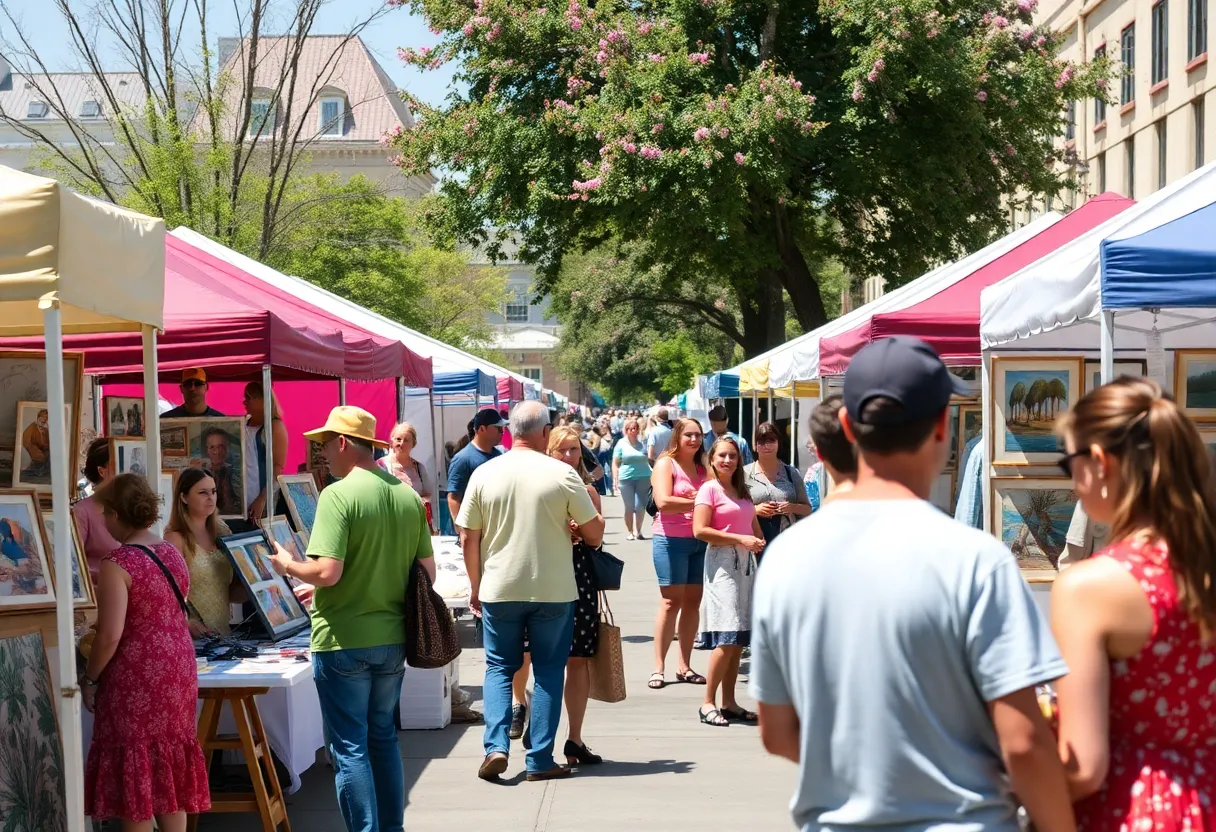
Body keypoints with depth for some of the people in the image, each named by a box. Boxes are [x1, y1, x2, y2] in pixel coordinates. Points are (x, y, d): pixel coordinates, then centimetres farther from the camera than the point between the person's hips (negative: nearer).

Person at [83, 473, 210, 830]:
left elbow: (110, 636, -19)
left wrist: (89, 679, -7)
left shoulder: (117, 563, -16)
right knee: (170, 762, 15)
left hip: (138, 677, -7)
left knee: (134, 769, 3)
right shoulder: (173, 553, 7)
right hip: (178, 668, 7)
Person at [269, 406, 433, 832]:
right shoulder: (408, 496, 3)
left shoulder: (338, 495, -16)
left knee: (349, 747, 3)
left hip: (344, 641, -6)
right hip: (392, 637, 6)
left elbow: (327, 571, -22)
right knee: (384, 738, 19)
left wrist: (288, 565, -3)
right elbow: (428, 572, 7)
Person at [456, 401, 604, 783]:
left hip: (498, 589, 2)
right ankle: (540, 760, 10)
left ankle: (496, 746, -1)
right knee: (549, 670, 10)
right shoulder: (562, 474, -8)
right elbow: (594, 531, -4)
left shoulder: (484, 473, -3)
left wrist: (476, 587, 12)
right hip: (553, 590, -1)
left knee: (499, 667, 15)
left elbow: (469, 539, 0)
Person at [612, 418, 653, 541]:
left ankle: (637, 530, 11)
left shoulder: (642, 443, 9)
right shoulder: (621, 444, 2)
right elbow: (615, 463, 3)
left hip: (643, 478, 2)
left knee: (640, 506, -1)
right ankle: (629, 532, 14)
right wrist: (615, 479, -7)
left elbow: (649, 460, 18)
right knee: (629, 507, 3)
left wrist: (651, 476, 12)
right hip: (626, 479, -2)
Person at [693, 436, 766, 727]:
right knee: (727, 637, -12)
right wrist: (740, 539, -16)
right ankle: (708, 703, -5)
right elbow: (700, 530, -14)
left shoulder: (742, 491, 17)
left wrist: (759, 543, 1)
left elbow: (755, 528, 23)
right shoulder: (709, 489, -4)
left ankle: (729, 702, 11)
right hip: (722, 562, -7)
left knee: (741, 637, 6)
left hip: (747, 562, 7)